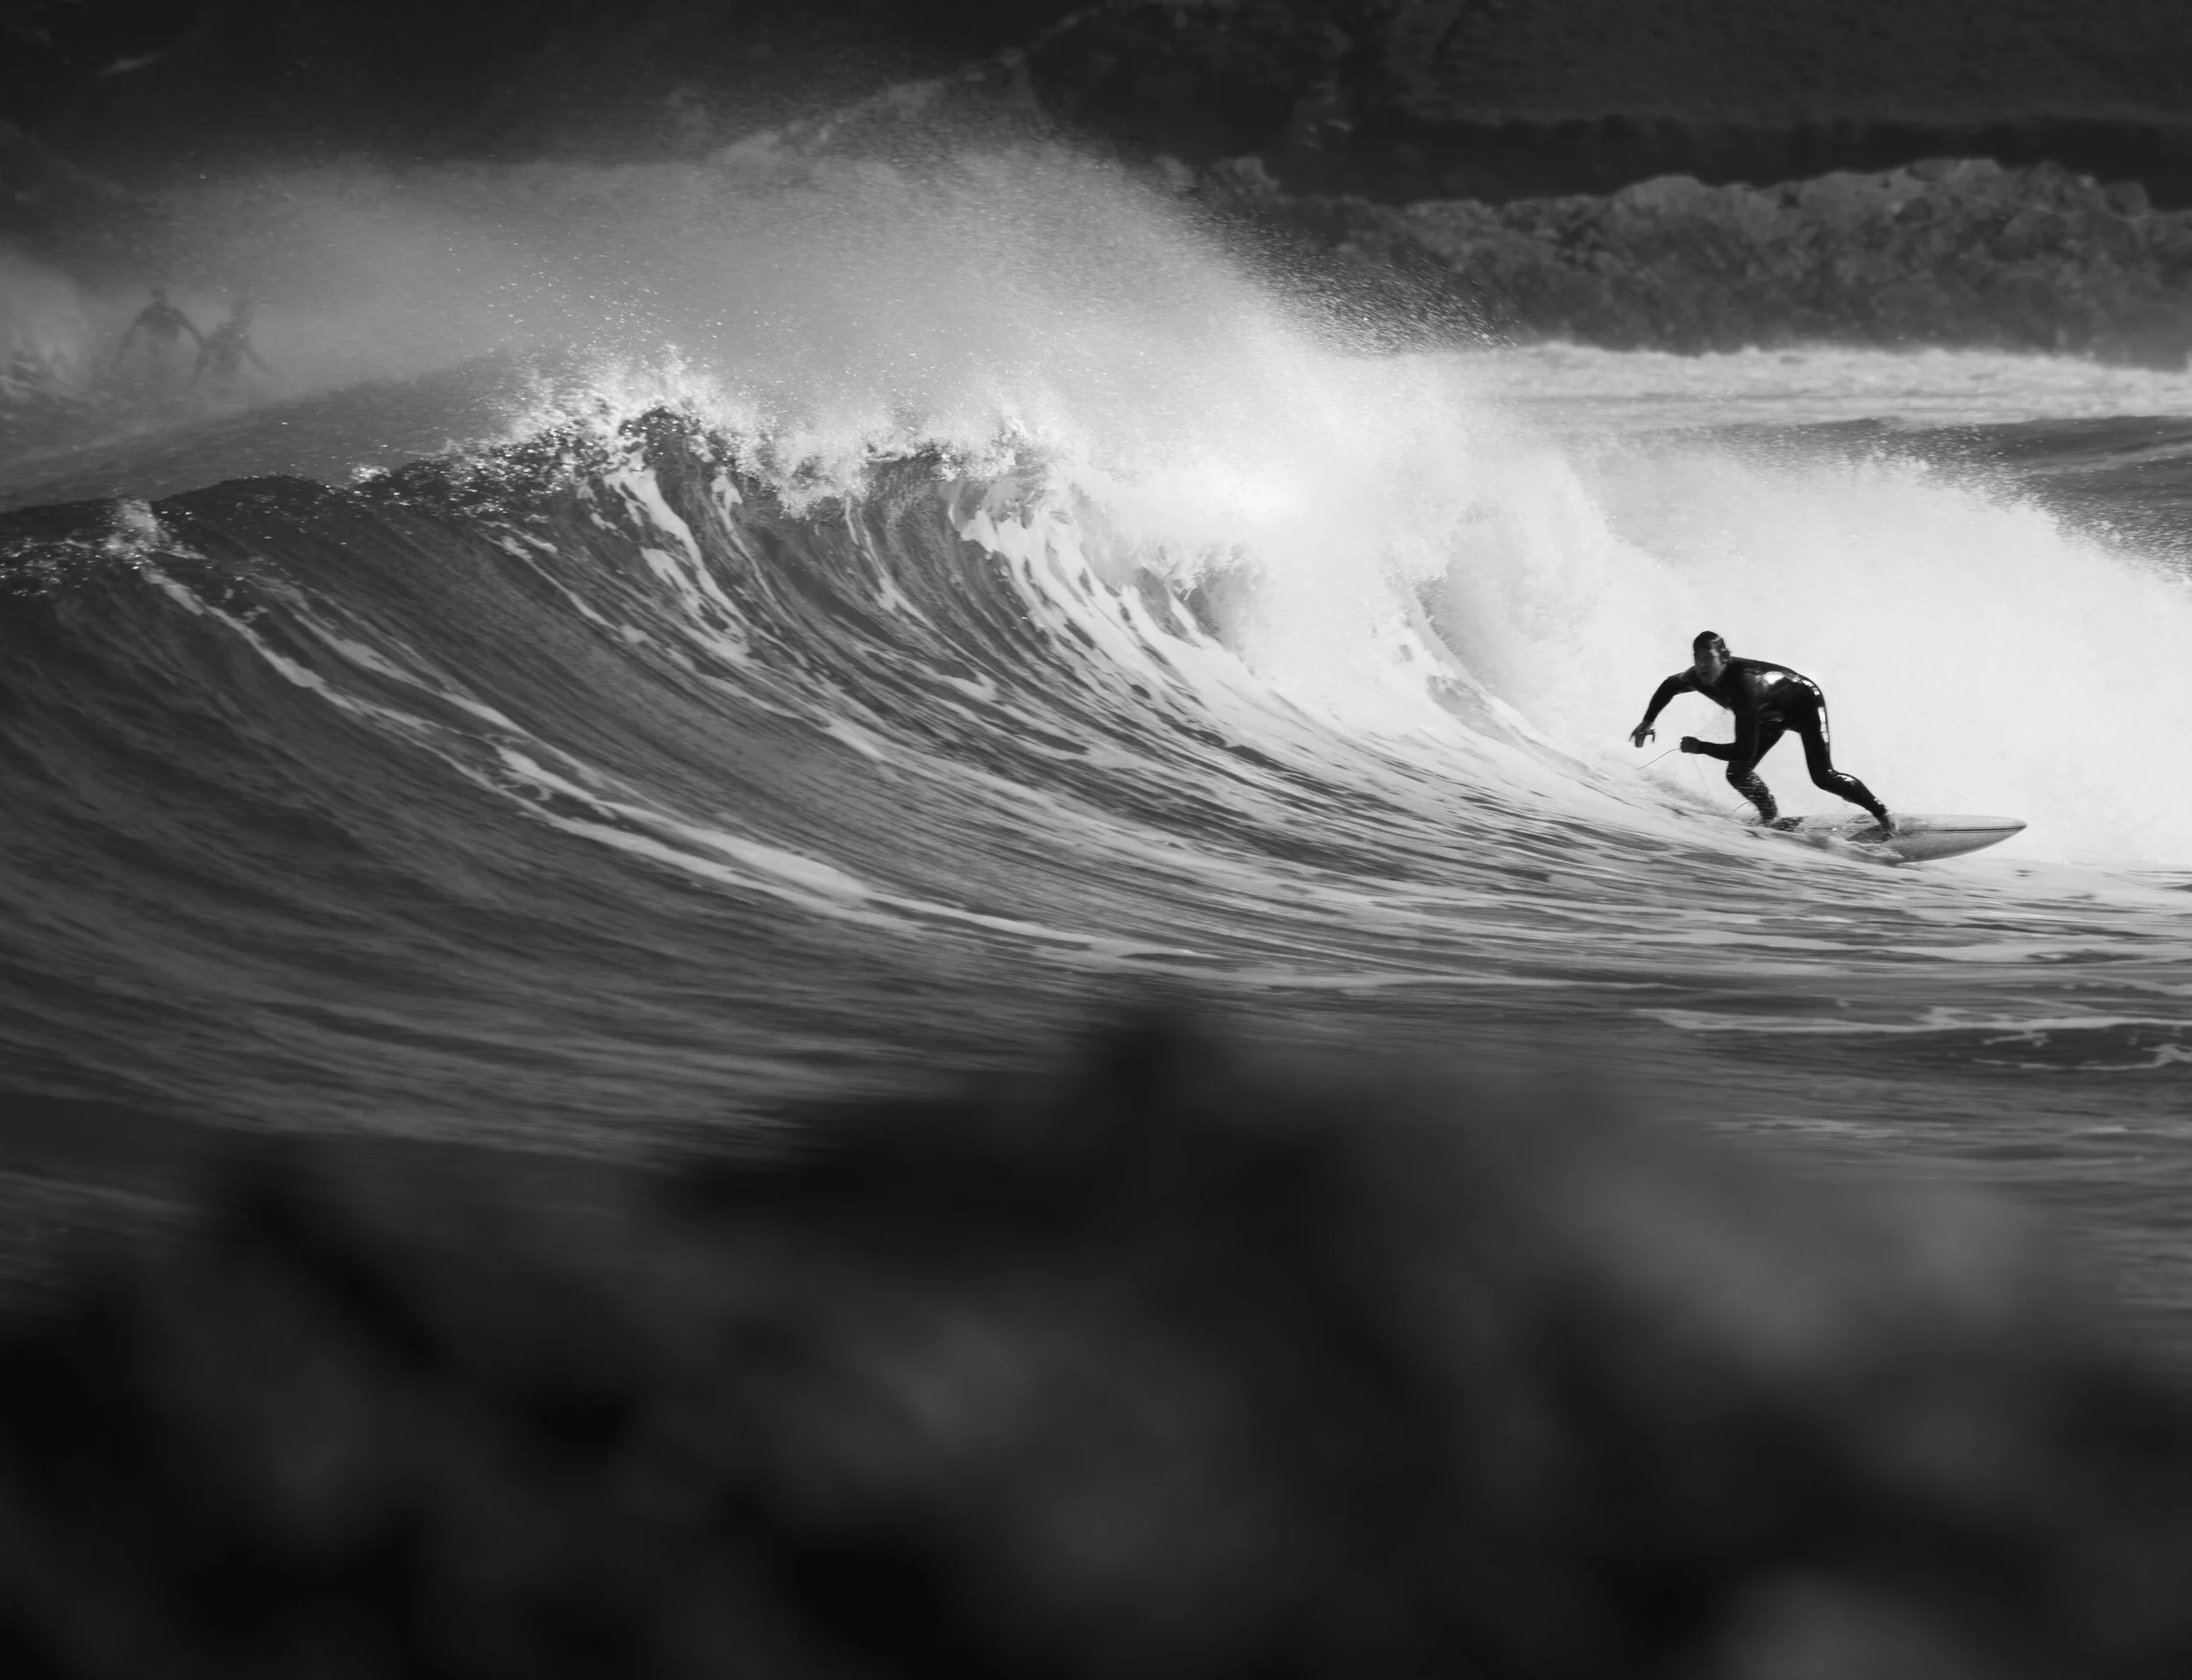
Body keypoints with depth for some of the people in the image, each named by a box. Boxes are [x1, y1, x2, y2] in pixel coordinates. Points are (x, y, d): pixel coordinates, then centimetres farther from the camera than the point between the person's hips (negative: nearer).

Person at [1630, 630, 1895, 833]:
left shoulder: (1742, 685, -44)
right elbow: (1669, 686, 3)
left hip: (1804, 701, -7)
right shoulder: (1698, 678, -23)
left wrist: (1699, 747, -36)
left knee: (1823, 777, -18)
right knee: (1737, 774, -8)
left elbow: (1745, 751, -43)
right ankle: (1772, 819, 14)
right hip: (1771, 714, 7)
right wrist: (1648, 721, -3)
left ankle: (1881, 813, 0)